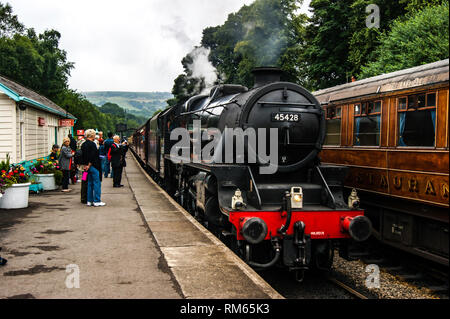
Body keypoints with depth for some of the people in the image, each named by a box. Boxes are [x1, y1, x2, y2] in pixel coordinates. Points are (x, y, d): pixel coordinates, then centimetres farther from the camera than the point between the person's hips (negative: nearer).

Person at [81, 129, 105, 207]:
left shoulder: (83, 144, 12)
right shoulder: (92, 144, -15)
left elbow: (83, 156, 15)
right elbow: (93, 156, -21)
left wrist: (86, 165, 16)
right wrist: (89, 165, -12)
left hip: (87, 166, 9)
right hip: (93, 167, -9)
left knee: (90, 183, 14)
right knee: (97, 183, -4)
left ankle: (89, 201, 16)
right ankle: (97, 201, -4)